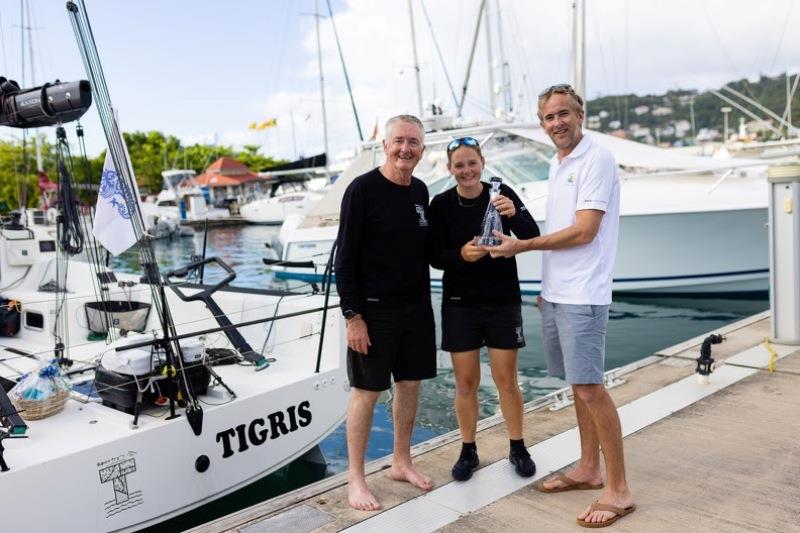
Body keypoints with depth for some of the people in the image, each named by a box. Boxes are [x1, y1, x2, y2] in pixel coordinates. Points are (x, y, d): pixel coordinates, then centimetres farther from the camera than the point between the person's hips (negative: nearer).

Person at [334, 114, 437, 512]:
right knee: (367, 391, 1)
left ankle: (401, 462, 29)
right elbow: (345, 258, -13)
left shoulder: (420, 191, 8)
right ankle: (355, 479, 14)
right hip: (373, 310, -6)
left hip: (417, 308, 7)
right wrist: (353, 316, -17)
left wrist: (425, 300, 14)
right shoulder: (363, 189, -11)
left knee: (409, 384, 13)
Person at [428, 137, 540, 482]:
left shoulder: (502, 194, -4)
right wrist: (461, 255, -27)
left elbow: (532, 238, -11)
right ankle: (468, 451, 23)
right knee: (465, 383, 6)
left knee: (506, 379, 5)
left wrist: (514, 214, -31)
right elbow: (435, 256, -7)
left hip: (503, 301, 0)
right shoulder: (441, 204, -3)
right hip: (460, 303, 1)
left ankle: (518, 448, 24)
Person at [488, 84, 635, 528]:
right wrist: (548, 285, 17)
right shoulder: (557, 164, 16)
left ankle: (618, 491, 4)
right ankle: (588, 469, 27)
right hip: (555, 293, 8)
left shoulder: (597, 159, -10)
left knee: (590, 388, -7)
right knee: (578, 386, 14)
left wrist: (521, 246, -12)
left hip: (582, 296, -8)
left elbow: (584, 231, -17)